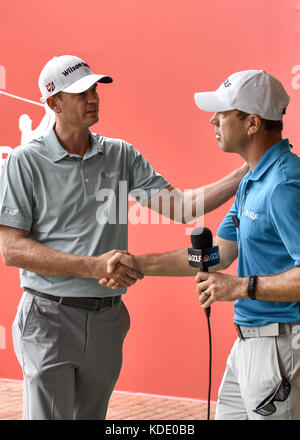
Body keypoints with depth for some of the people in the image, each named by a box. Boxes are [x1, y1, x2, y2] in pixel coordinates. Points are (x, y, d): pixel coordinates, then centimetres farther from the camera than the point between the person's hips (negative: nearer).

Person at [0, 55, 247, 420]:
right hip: (50, 317, -4)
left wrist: (246, 173, -8)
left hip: (107, 319, 4)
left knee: (91, 416, 13)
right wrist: (93, 266, -18)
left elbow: (181, 206, 3)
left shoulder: (121, 156, 9)